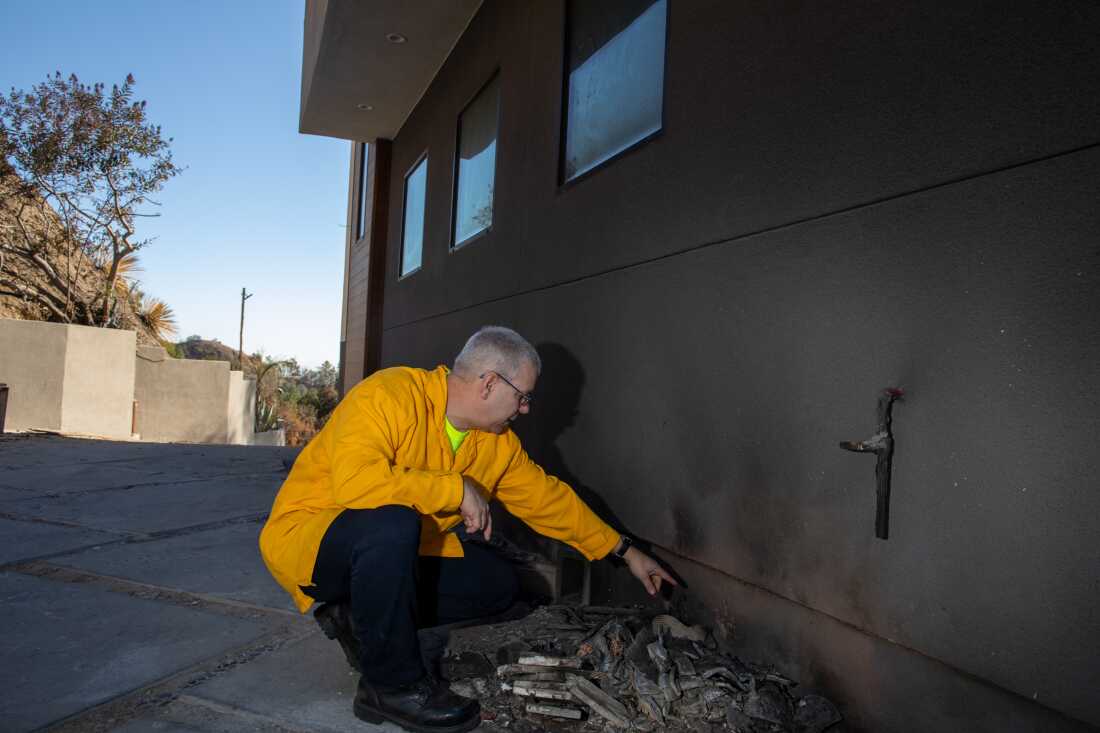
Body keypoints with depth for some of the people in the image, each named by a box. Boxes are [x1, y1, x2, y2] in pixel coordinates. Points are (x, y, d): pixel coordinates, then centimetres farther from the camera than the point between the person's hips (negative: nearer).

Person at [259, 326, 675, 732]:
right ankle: (392, 684, -17)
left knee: (497, 585, -1)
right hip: (304, 536, -7)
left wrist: (624, 551, 9)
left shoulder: (498, 443, -1)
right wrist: (458, 488, -31)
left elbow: (548, 498, 7)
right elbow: (354, 480, -39)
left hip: (394, 553, 7)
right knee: (391, 524, -38)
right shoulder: (389, 395, -25)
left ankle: (362, 618, 8)